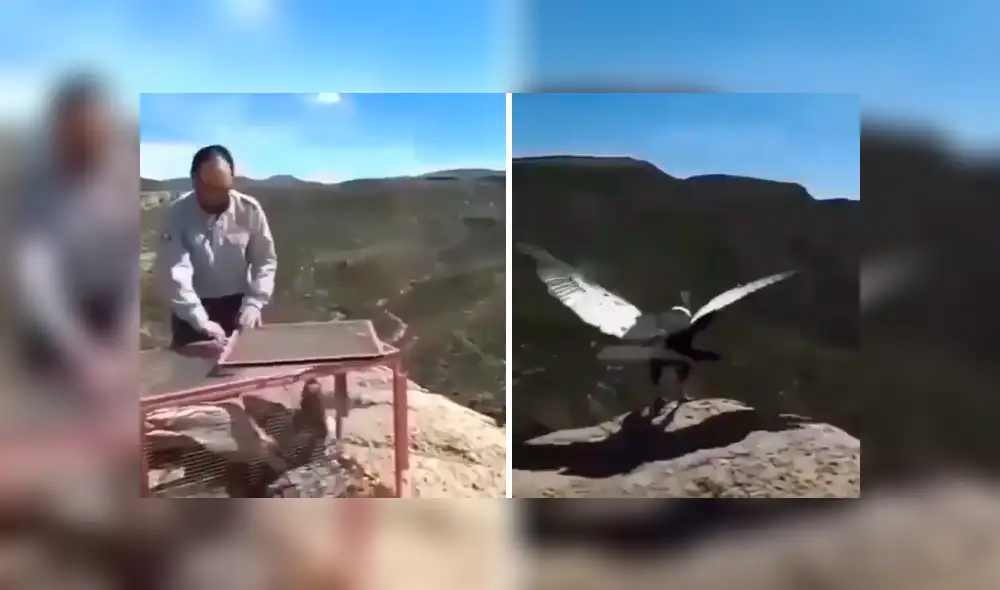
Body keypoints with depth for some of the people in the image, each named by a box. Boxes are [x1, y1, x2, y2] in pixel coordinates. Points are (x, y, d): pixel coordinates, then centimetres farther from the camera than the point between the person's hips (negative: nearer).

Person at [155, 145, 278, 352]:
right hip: (193, 308, -1)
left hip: (238, 305, 1)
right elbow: (174, 272, -24)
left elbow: (265, 260, -4)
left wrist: (254, 303, -19)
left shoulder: (249, 209, -12)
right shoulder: (177, 214, -16)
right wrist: (201, 321, -36)